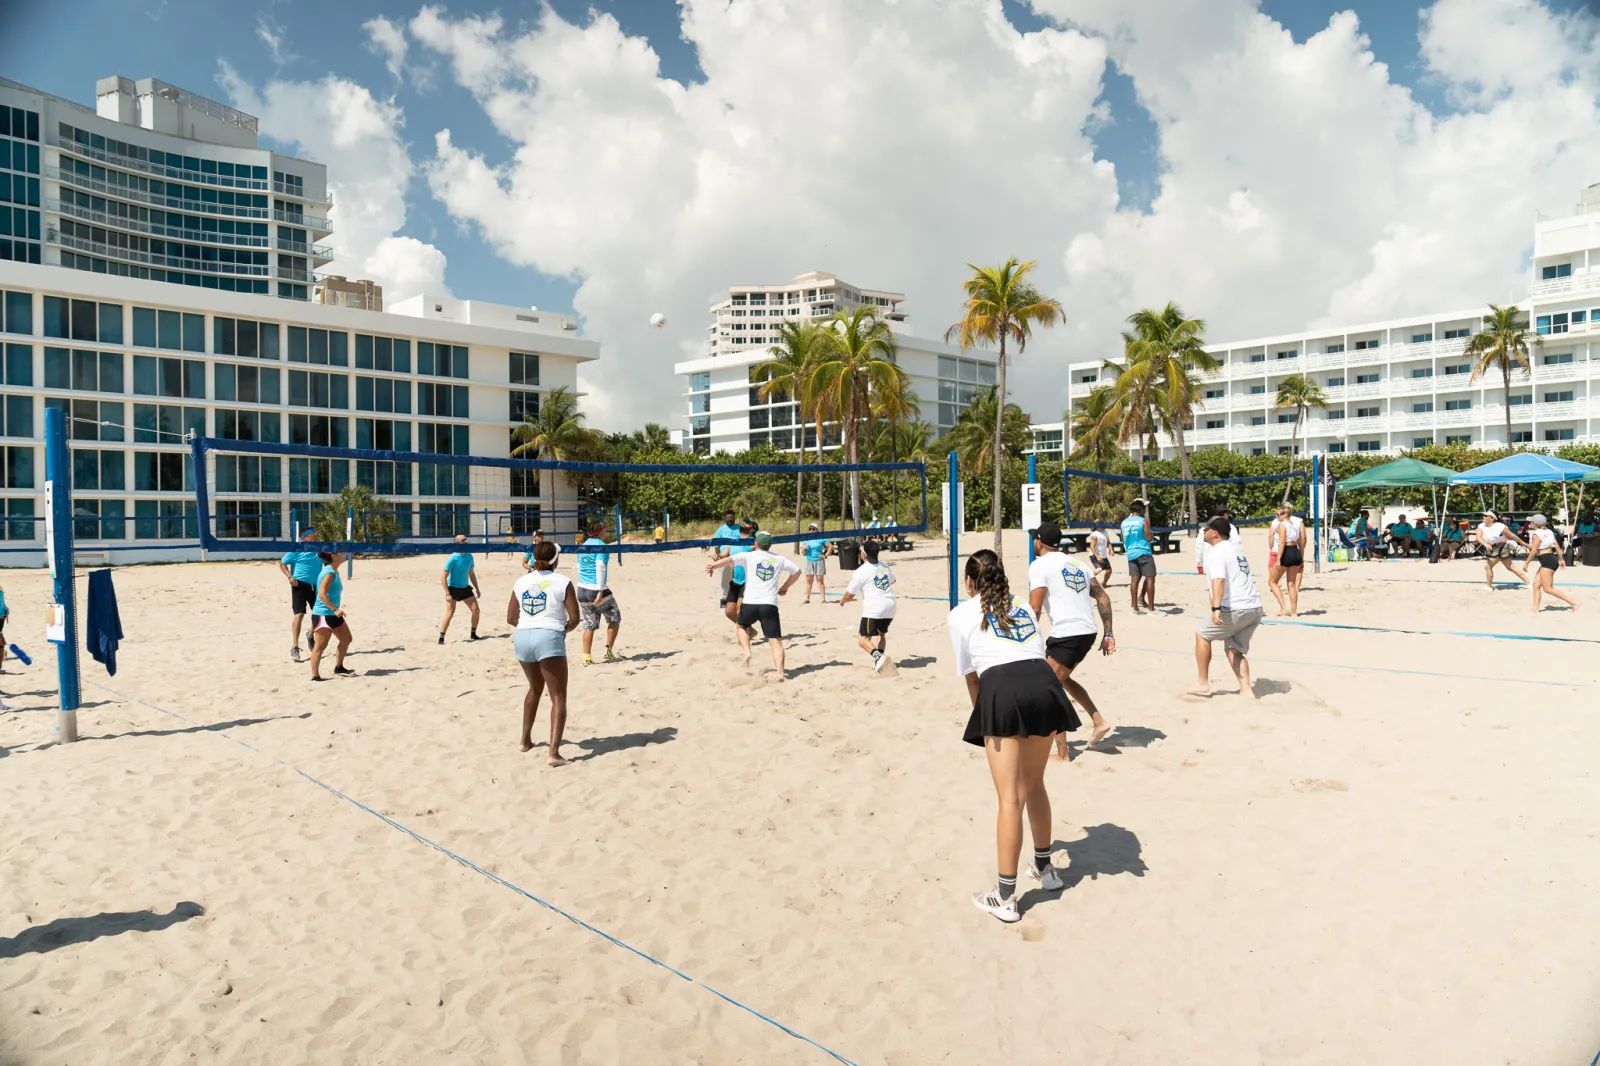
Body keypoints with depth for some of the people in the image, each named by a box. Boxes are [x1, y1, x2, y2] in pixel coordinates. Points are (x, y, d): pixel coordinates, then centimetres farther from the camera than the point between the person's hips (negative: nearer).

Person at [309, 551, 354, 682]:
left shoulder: (334, 572, 12)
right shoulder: (329, 573, -18)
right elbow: (321, 594, -26)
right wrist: (335, 609, -31)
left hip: (333, 614, 10)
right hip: (322, 615, -10)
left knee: (346, 639, 18)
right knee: (320, 646, -7)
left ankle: (339, 667, 30)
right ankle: (315, 675, -5)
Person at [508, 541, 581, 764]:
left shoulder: (521, 582, 10)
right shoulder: (562, 582, -2)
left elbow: (511, 618, 14)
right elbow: (574, 618, -6)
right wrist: (564, 629, 14)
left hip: (523, 638, 5)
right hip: (549, 638, -5)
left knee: (535, 688, 28)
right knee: (558, 697, -3)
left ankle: (526, 739, 37)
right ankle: (554, 752, -17)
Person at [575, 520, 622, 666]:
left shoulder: (583, 546, 13)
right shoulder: (601, 545, -10)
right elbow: (600, 568, -18)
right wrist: (600, 592, -21)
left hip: (582, 589, 7)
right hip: (596, 589, -7)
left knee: (589, 625, 10)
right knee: (614, 618, 12)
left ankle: (587, 658, 5)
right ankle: (609, 650, 8)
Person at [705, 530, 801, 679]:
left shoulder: (748, 556, 5)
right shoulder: (779, 559, 14)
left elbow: (730, 560, -13)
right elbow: (797, 571, 24)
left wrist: (714, 565, -27)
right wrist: (784, 587, 33)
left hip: (749, 604, 0)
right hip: (770, 606, 1)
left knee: (741, 625, 30)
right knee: (776, 641, -1)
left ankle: (746, 652, 11)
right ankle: (780, 674, -16)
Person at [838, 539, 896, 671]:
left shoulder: (860, 572, -7)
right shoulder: (884, 567, 13)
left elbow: (849, 595, -3)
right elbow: (892, 580, 35)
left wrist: (842, 601, 19)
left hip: (873, 610, -7)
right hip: (890, 607, 7)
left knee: (863, 639, -3)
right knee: (881, 633, 27)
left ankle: (877, 655, -28)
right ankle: (879, 659, 14)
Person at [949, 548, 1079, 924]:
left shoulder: (960, 614, 18)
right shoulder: (1024, 607, 29)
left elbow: (970, 677, 20)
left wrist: (984, 715, 34)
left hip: (1002, 689, -5)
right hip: (1044, 684, 5)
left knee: (1011, 799, 0)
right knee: (1034, 784, 24)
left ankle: (1004, 896, 7)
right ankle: (1045, 867, 40)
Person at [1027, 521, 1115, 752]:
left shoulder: (1039, 565, -3)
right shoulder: (1075, 563, 19)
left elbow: (1035, 609, -12)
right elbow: (1103, 597, 16)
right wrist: (1108, 634, 17)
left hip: (1066, 634, -8)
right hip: (1088, 631, 8)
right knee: (1060, 679, 27)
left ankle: (1062, 753, 4)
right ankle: (1099, 721, 20)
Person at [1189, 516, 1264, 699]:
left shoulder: (1217, 552, -8)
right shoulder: (1236, 551, 22)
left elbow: (1219, 580, -24)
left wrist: (1216, 608, -34)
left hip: (1234, 609, -8)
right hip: (1255, 608, 8)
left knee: (1202, 635, 10)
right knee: (1234, 649, 17)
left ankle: (1203, 684, 12)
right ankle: (1246, 689, 4)